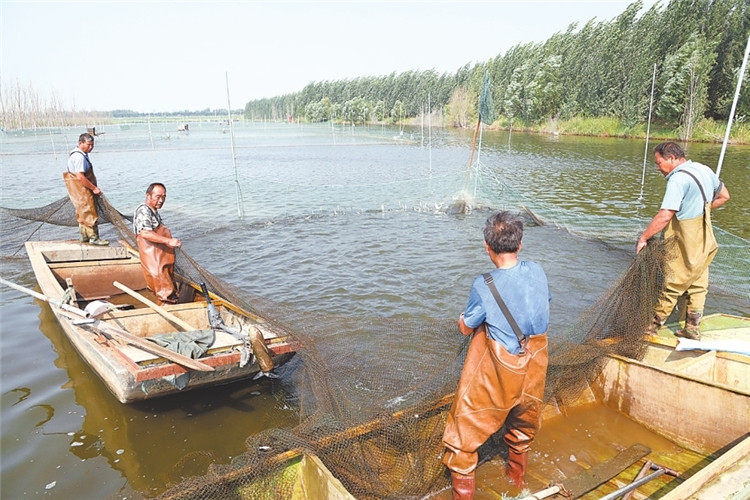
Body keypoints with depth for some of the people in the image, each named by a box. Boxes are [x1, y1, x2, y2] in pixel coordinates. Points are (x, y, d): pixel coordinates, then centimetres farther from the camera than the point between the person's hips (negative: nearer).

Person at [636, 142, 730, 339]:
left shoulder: (678, 178, -21)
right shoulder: (704, 169, 8)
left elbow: (664, 216, -28)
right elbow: (723, 196, 23)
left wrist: (643, 238, -20)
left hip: (684, 243, -9)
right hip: (704, 240, 9)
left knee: (672, 285, 3)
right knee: (698, 285, 14)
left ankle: (654, 325, 15)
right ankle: (692, 329, 24)